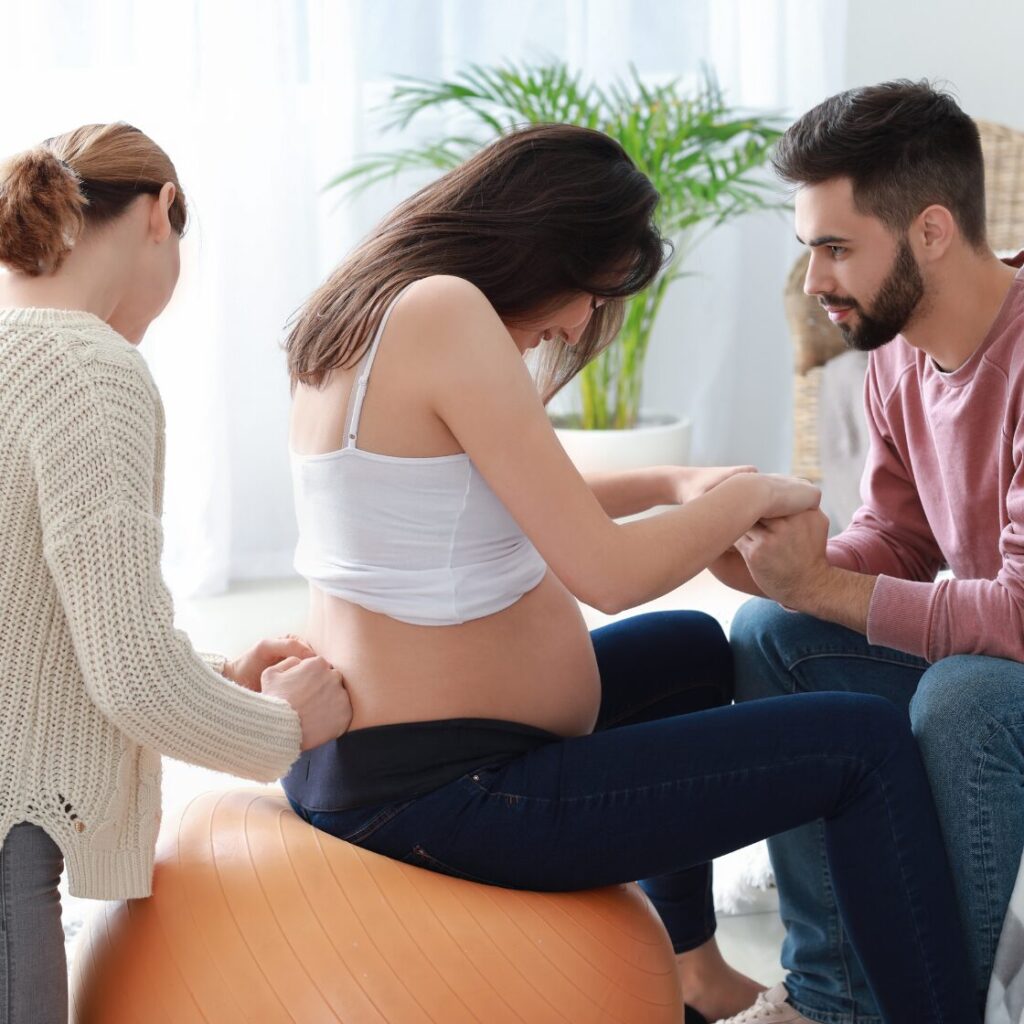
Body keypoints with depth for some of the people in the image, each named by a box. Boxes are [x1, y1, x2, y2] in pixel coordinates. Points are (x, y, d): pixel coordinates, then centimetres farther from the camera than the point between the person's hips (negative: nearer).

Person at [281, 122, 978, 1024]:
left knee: (693, 649, 34)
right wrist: (747, 498, -4)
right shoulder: (447, 313, -21)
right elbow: (605, 574, -22)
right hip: (449, 797, -10)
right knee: (871, 744, -4)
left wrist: (675, 487, 12)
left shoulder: (365, 315, 9)